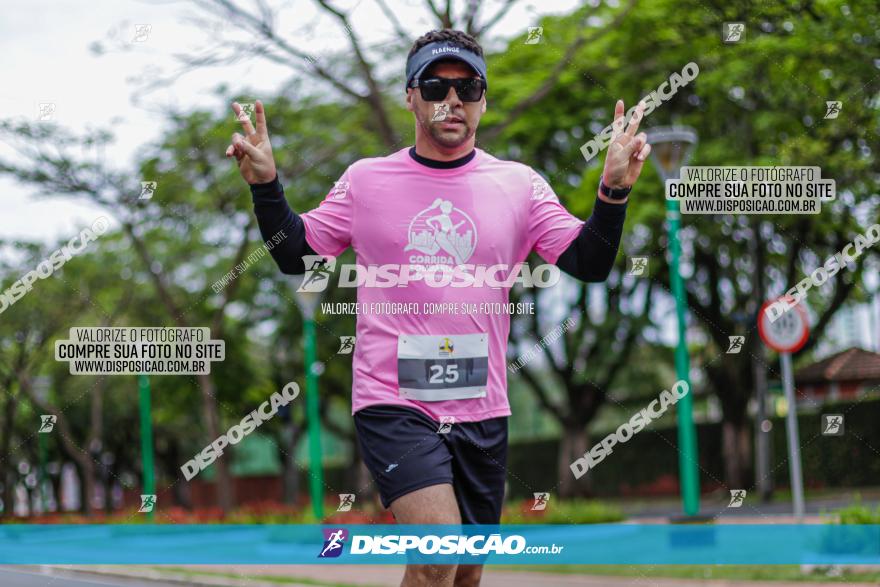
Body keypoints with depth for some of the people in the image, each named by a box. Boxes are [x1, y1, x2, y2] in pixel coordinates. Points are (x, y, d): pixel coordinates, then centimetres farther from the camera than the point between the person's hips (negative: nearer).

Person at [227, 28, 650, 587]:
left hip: (482, 412, 3)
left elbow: (589, 263, 1)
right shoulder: (365, 179, 3)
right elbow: (294, 254, 9)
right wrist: (266, 183, -6)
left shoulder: (520, 184, 4)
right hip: (393, 403, -3)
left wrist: (614, 190, -14)